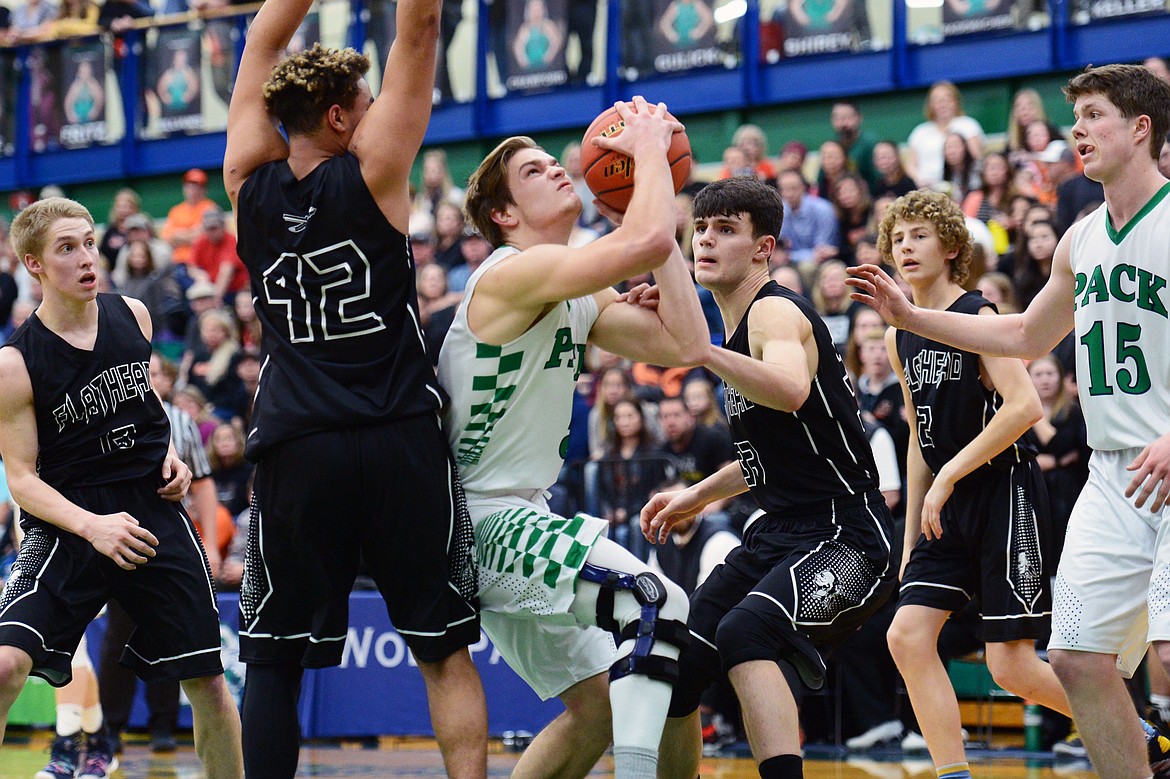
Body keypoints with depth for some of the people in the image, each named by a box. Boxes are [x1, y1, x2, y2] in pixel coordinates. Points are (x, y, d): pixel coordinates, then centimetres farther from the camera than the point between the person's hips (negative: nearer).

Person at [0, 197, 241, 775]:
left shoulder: (133, 316, 4)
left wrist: (169, 450, 6)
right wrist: (93, 527, -24)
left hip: (154, 510, 4)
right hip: (68, 522, -4)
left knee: (210, 683, 7)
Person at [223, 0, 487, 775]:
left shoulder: (251, 185, 3)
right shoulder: (372, 173, -6)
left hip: (295, 454, 2)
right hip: (400, 445, -2)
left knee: (273, 660, 9)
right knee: (446, 652, 7)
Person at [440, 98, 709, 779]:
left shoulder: (579, 300, 13)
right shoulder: (515, 273, -17)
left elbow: (684, 345, 2)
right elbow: (646, 244, -31)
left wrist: (659, 211, 3)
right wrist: (649, 147, -15)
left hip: (517, 518, 10)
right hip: (482, 520, -10)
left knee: (601, 705, 15)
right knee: (659, 606, -27)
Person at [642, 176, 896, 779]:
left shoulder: (775, 312, -13)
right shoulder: (738, 327, 15)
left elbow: (792, 391, -38)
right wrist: (698, 496, 23)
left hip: (843, 536, -10)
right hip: (778, 532, 10)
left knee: (744, 631, -35)